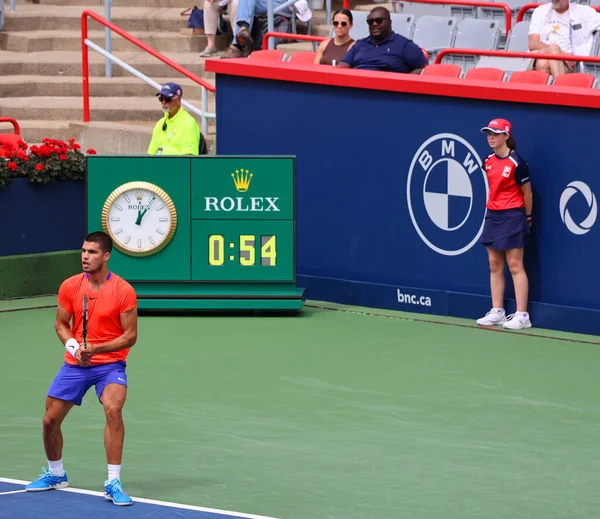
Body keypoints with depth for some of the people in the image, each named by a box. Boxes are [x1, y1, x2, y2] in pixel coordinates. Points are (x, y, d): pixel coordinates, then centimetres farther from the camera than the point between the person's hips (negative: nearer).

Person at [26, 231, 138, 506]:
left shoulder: (123, 290, -14)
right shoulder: (70, 286, -4)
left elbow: (130, 336, -11)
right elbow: (61, 324, 7)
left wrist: (96, 349, -23)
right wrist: (74, 346, -13)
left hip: (110, 363, -4)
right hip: (75, 364, 4)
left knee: (113, 410, -29)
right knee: (50, 419, 7)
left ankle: (113, 483, -22)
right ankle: (56, 474, 35)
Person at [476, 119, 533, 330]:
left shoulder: (516, 163, -14)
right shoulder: (489, 161, 6)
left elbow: (527, 194, -5)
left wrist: (527, 218, 3)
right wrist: (494, 209, 14)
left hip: (512, 217, -7)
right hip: (493, 216, 7)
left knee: (515, 266, -6)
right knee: (495, 266, 9)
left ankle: (522, 315, -4)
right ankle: (497, 312, 14)